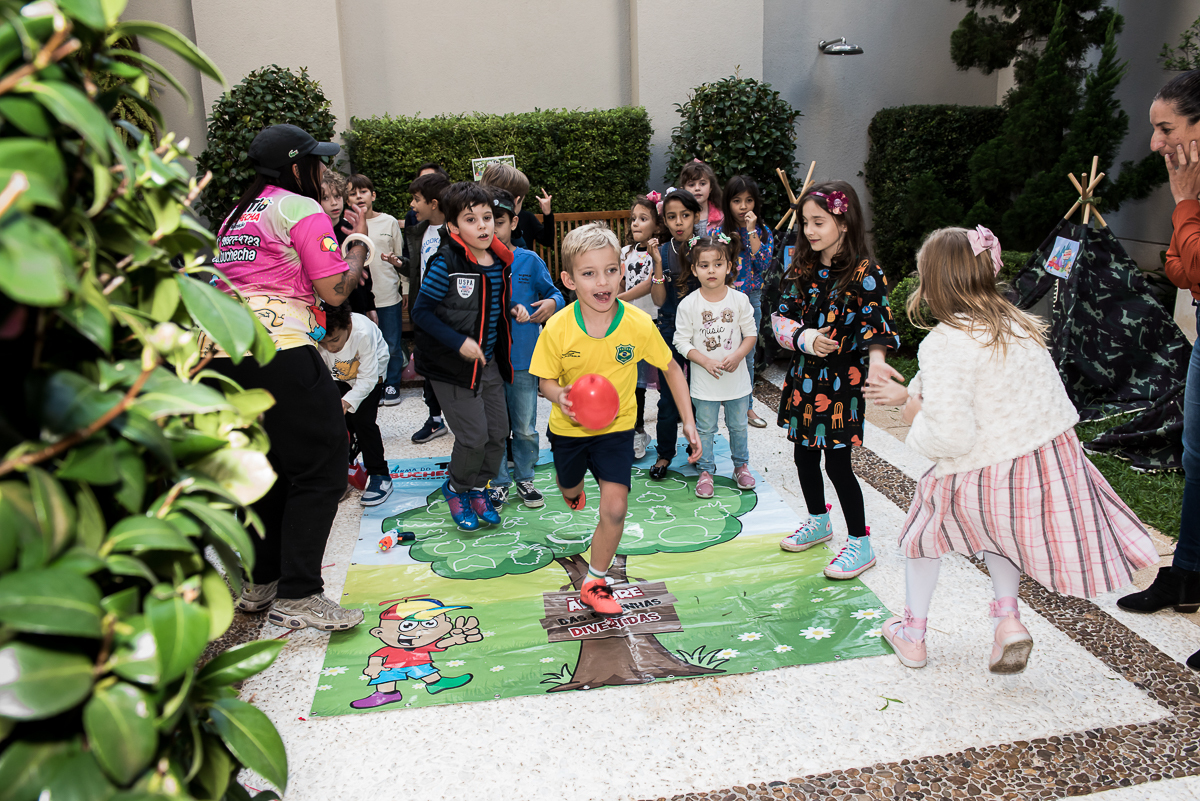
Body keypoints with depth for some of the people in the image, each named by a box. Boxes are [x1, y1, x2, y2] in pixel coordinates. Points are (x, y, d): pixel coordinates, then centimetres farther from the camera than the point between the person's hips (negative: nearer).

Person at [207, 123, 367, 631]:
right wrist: (358, 242, 12)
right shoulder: (302, 209, -1)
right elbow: (335, 291, -6)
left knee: (271, 466, 19)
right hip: (276, 346, -9)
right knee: (323, 468, -4)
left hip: (220, 353, 9)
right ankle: (297, 597, -4)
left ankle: (262, 583, 27)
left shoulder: (238, 215, 26)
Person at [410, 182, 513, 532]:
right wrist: (459, 342, -21)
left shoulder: (501, 262, 3)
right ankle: (457, 490, 22)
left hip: (489, 362, 7)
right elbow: (421, 311, -15)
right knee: (474, 434, -6)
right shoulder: (446, 263, -17)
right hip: (452, 366, -6)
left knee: (499, 431, 9)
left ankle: (478, 488, 32)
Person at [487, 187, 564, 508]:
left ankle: (525, 478, 30)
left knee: (525, 427, 11)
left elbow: (554, 293, 6)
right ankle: (499, 483, 25)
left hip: (523, 359, 0)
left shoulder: (529, 261, 0)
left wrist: (552, 303, -16)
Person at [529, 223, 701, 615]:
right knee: (570, 489, 26)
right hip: (569, 427, 1)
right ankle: (573, 489, 68)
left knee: (614, 509, -14)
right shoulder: (557, 327, -23)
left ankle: (595, 583, 11)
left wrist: (688, 421, -9)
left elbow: (671, 368, -7)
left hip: (616, 427, -1)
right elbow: (547, 380, -10)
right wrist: (559, 396, -33)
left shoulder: (638, 323, -22)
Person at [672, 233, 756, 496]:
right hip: (704, 380, -1)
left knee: (738, 425, 17)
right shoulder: (688, 304, -10)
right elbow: (681, 341, -8)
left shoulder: (739, 300, -6)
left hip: (736, 377, 2)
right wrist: (706, 361, -19)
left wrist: (737, 356, -17)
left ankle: (741, 465, 37)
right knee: (705, 428, 10)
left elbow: (751, 333, 0)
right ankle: (706, 471, 26)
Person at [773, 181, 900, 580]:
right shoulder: (801, 269, 3)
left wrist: (875, 359, -37)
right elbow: (781, 316, 2)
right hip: (803, 376, 6)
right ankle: (818, 521, 40)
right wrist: (806, 339, -18)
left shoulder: (865, 274, -13)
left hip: (841, 381, -6)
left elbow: (876, 327, -17)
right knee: (804, 455, 16)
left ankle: (860, 543, 15)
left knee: (837, 463, -1)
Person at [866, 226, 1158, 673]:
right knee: (998, 525, 36)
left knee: (926, 524, 22)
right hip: (1055, 459, 7)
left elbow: (951, 437, -24)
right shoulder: (1017, 324, 5)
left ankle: (912, 634, 32)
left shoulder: (944, 342, -19)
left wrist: (915, 419, -3)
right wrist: (909, 394, 25)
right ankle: (1007, 618, 22)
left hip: (988, 474, -6)